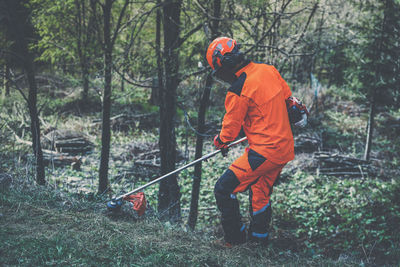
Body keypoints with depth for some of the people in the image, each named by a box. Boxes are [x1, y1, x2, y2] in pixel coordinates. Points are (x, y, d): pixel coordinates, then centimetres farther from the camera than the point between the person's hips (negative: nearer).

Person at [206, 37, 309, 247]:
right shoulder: (268, 70, 3)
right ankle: (260, 238, 38)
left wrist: (220, 141, 15)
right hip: (285, 147, 9)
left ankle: (235, 239, 7)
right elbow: (288, 97, 17)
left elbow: (231, 126, -7)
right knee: (260, 193, 25)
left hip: (264, 152, -9)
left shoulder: (238, 90, -19)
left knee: (224, 190, -1)